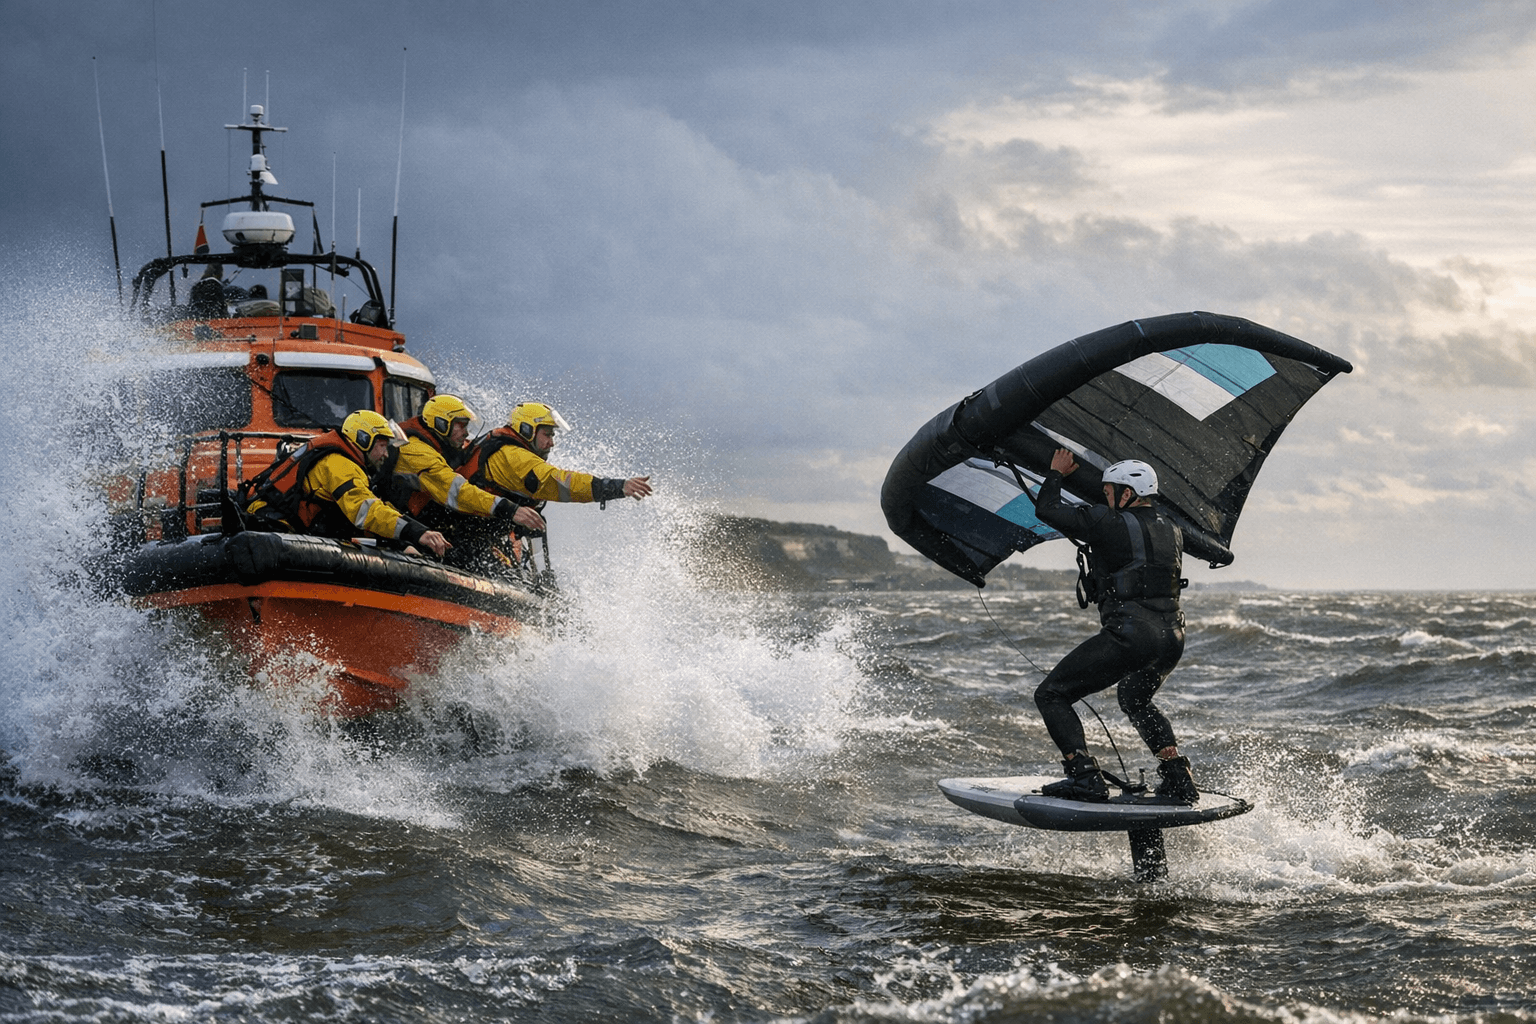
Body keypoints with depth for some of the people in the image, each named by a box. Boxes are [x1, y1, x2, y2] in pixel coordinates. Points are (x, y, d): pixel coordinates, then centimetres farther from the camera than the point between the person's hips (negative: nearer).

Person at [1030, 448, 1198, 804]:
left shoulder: (1110, 523, -7)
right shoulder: (1171, 530, 15)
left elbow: (1047, 510, -2)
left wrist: (1056, 473, 16)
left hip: (1131, 636, -8)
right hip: (1173, 638, 8)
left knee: (1051, 695, 1)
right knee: (1135, 700, 35)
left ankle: (1086, 778, -13)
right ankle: (1180, 783, 23)